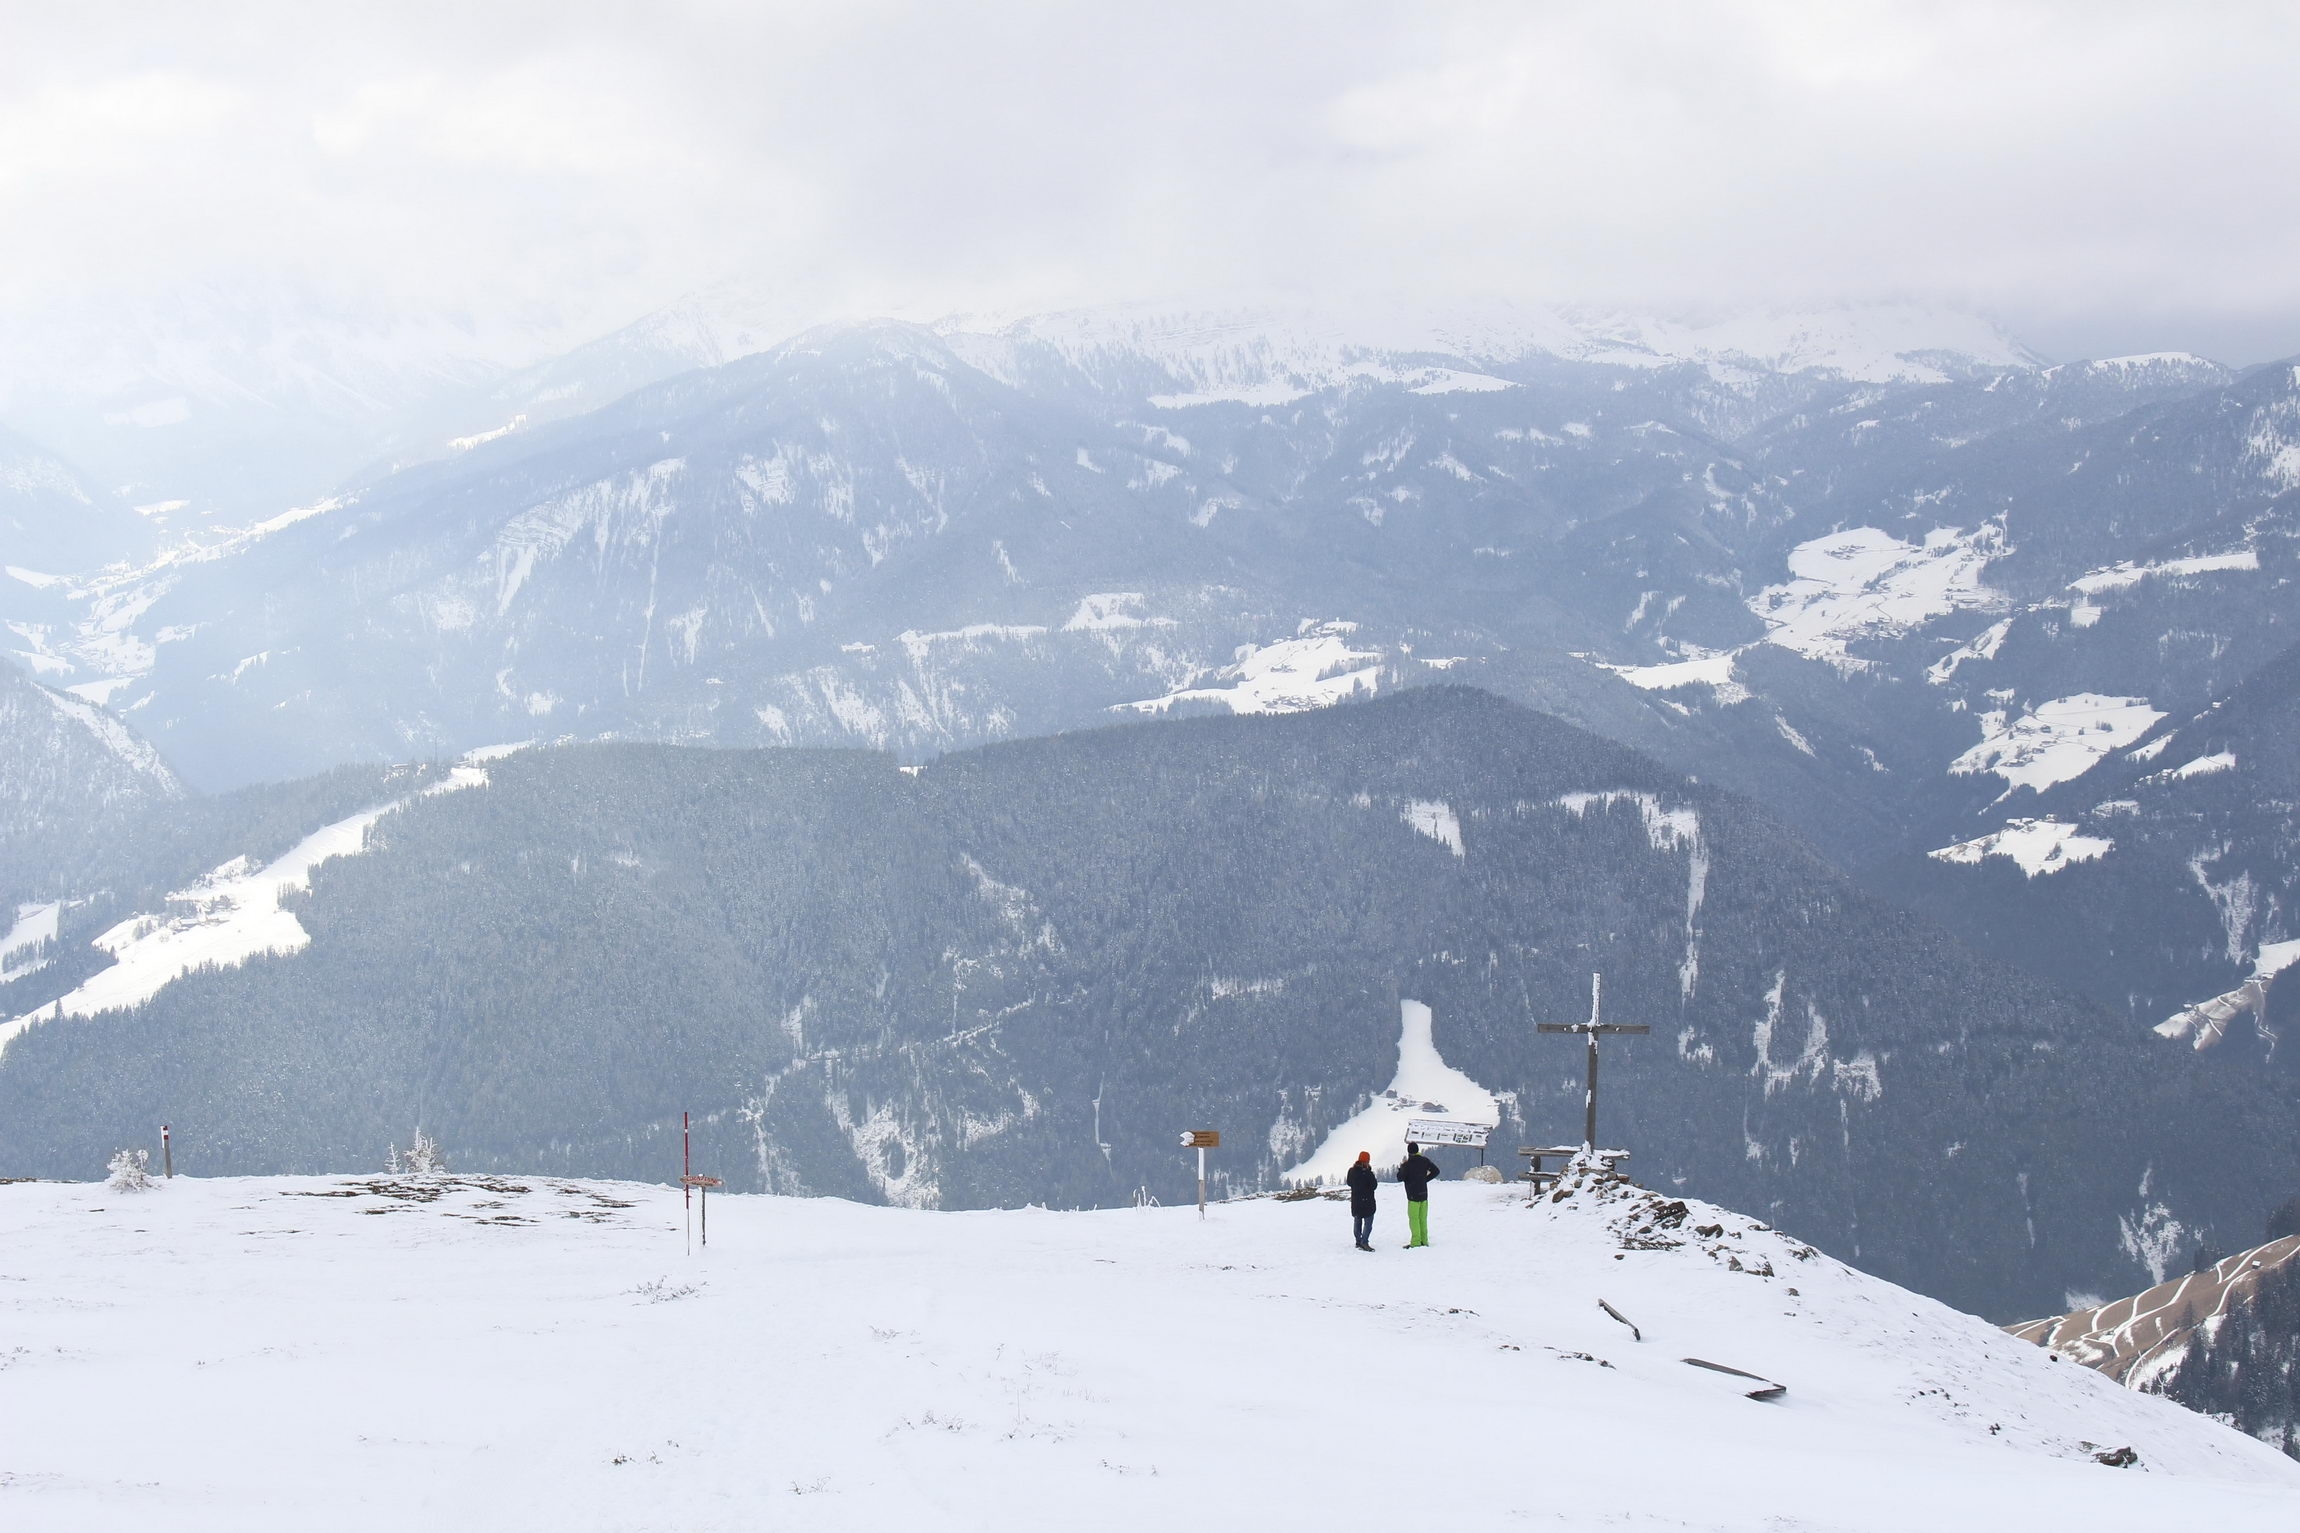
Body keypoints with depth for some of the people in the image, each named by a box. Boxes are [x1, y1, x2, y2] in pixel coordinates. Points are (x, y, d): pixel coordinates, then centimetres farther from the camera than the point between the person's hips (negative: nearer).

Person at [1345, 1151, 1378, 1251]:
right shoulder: (1368, 1174, -21)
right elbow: (1374, 1186, -13)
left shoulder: (1352, 1171, -1)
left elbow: (1349, 1182, 11)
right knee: (1368, 1222, 0)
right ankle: (1364, 1242, -10)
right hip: (1367, 1200, -6)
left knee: (1357, 1221, 17)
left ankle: (1358, 1241, 23)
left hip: (1355, 1200, 6)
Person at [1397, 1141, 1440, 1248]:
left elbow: (1400, 1178, -8)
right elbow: (1435, 1171, 7)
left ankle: (1416, 1242, -5)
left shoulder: (1407, 1164, -13)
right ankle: (1424, 1240, 15)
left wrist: (1400, 1168, 9)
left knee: (1414, 1218, -2)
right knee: (1423, 1219, 13)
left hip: (1413, 1195, -5)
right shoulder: (1425, 1160, 2)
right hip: (1424, 1194, 5)